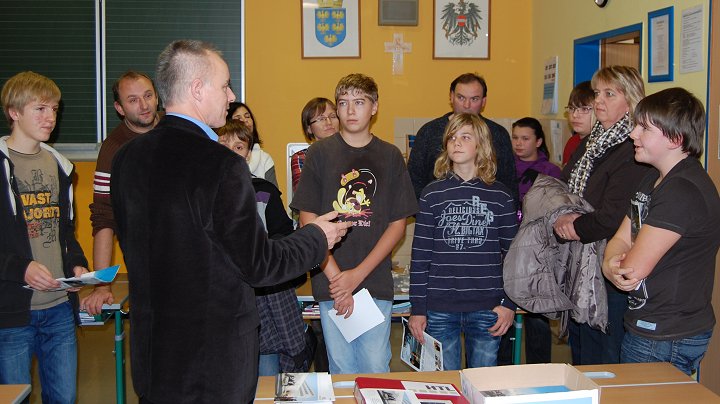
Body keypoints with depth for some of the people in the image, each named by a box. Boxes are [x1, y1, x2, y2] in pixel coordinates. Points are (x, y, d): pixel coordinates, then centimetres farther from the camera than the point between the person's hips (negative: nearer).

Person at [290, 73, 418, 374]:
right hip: (330, 282, 0)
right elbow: (308, 220, -1)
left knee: (376, 368, 2)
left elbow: (398, 224, 2)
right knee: (341, 367, 8)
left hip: (376, 282, 1)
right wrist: (335, 277, -10)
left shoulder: (390, 156, 5)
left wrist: (357, 274, -8)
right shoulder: (320, 153, 2)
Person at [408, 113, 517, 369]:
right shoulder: (432, 194, 2)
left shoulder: (500, 196, 3)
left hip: (487, 310, 0)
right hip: (439, 309, 0)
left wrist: (509, 303, -1)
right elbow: (420, 256, 1)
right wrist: (417, 309, -1)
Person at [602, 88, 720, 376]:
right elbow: (620, 240, 6)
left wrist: (616, 264, -2)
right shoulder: (654, 180, 11)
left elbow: (635, 268, -24)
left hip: (668, 340, -9)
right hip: (645, 327, 10)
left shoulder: (684, 191, -23)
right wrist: (611, 265, -16)